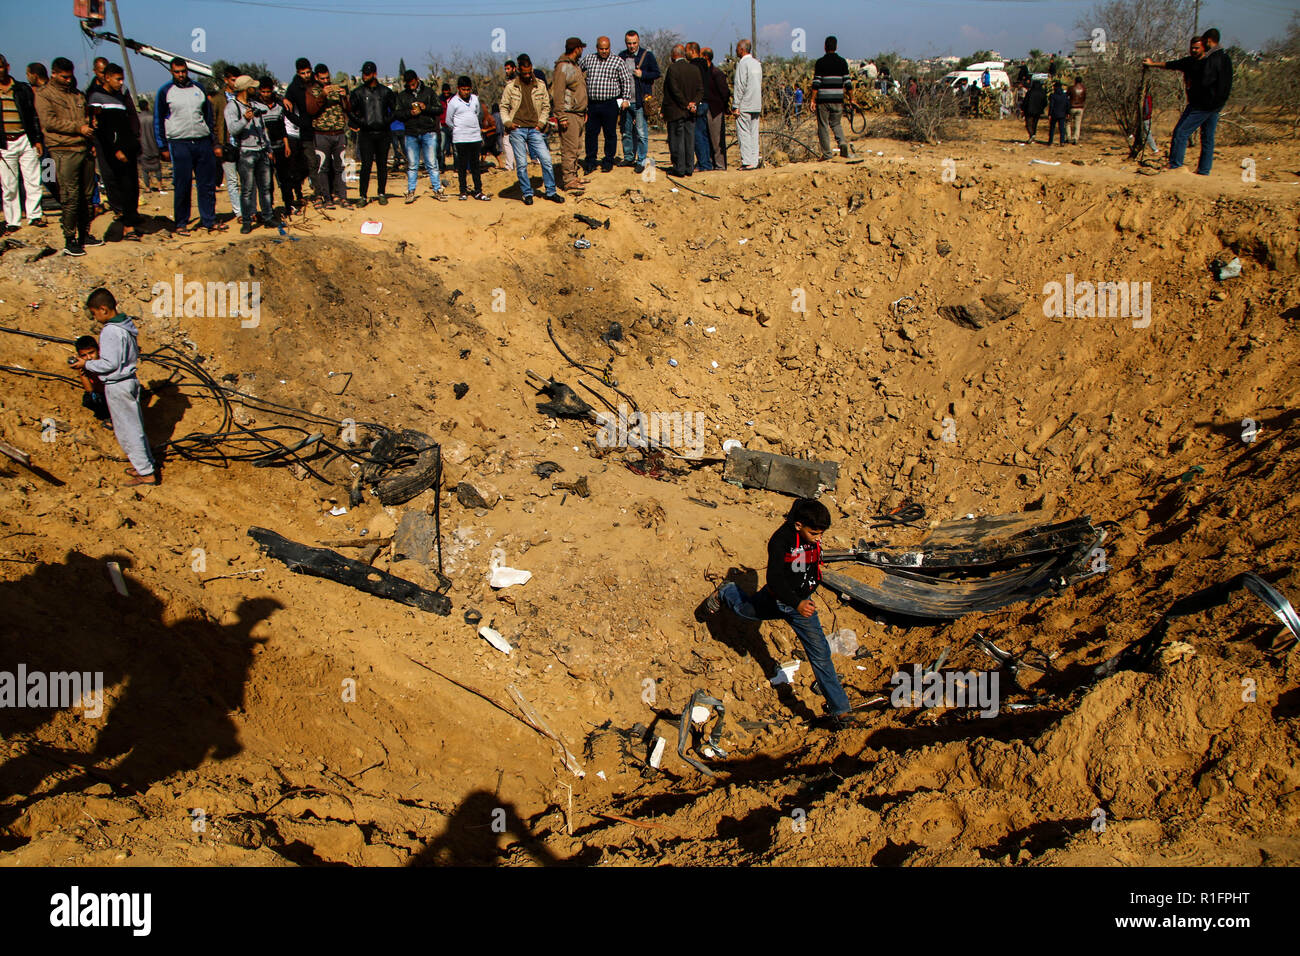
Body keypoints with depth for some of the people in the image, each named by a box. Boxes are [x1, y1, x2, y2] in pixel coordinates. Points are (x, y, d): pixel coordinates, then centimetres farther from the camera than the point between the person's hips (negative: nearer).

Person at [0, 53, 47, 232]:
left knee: (33, 181, -1)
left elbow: (34, 116, 11)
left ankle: (34, 215, 10)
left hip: (26, 140, 0)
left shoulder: (24, 89, 9)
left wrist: (38, 140, 5)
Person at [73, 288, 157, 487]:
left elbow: (110, 364, -22)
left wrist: (87, 364, -7)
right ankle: (148, 464, 28)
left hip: (117, 385, -9)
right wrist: (93, 362, 15)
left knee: (127, 429, 0)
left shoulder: (110, 332, -22)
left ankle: (146, 473, 4)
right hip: (130, 379, 9)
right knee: (135, 425, 19)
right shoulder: (128, 325, 6)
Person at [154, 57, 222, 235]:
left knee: (208, 183, 3)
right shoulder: (165, 91, 2)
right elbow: (158, 121, 3)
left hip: (202, 142, 3)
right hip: (179, 144, -3)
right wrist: (163, 148, -2)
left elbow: (208, 115, 19)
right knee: (182, 186, -2)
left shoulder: (198, 88, 13)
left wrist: (211, 141, 13)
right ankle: (180, 223, 6)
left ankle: (209, 221, 11)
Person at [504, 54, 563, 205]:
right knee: (521, 164, -1)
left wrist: (541, 123, 3)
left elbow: (546, 106, 15)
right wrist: (507, 122, -4)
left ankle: (550, 191, 7)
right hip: (517, 129, -1)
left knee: (546, 160, -5)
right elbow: (503, 107, 10)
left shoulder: (540, 85, 8)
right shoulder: (511, 86, 4)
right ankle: (527, 194, 11)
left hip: (534, 130, 1)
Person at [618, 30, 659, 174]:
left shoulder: (647, 55, 0)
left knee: (641, 132, -6)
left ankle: (641, 161, 0)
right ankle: (628, 158, 24)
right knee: (626, 132, 12)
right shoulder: (621, 56, 10)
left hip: (640, 102, -4)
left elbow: (657, 73, 2)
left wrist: (642, 74, -14)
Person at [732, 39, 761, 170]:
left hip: (745, 105, -8)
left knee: (743, 133, -5)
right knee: (754, 133, 8)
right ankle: (755, 161, 7)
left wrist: (736, 105, -12)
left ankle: (747, 162, -8)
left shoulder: (743, 64, -11)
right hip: (756, 105, 8)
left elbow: (740, 86, -14)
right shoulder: (757, 63, 14)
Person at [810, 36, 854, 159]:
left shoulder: (820, 62, -2)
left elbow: (816, 83, -8)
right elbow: (848, 83, 3)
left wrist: (813, 100, -5)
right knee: (837, 123, 17)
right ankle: (842, 143, -8)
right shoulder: (842, 62, 5)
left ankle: (826, 153, 1)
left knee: (823, 126, 4)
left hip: (823, 100, -3)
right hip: (838, 99, 3)